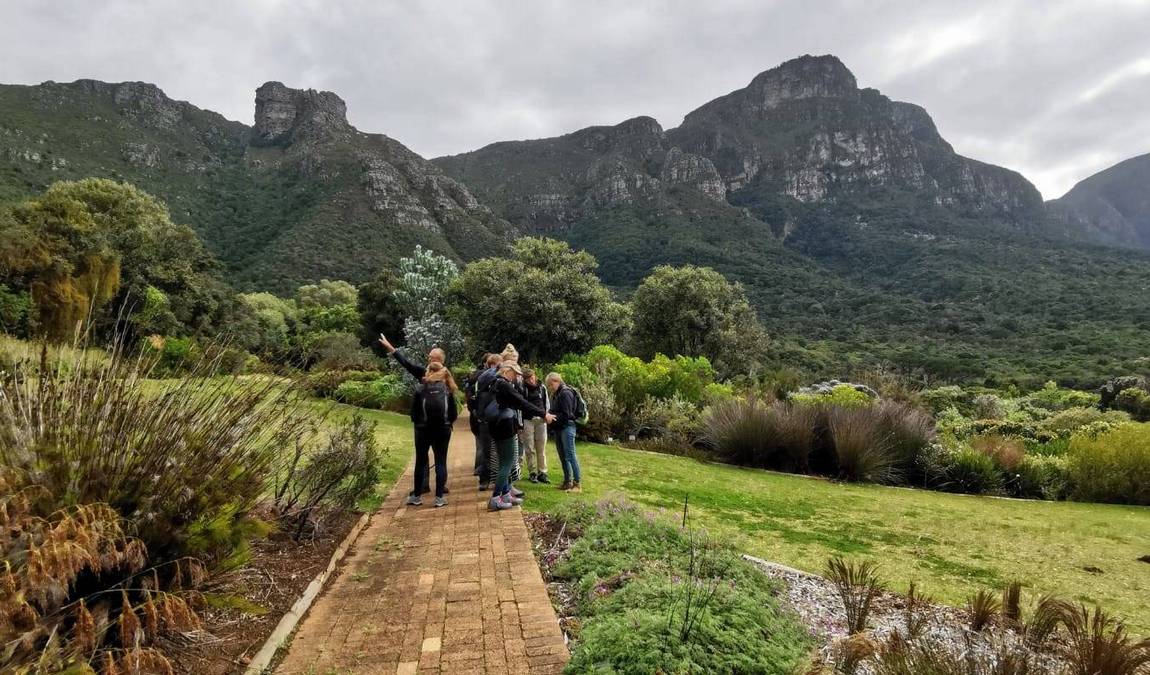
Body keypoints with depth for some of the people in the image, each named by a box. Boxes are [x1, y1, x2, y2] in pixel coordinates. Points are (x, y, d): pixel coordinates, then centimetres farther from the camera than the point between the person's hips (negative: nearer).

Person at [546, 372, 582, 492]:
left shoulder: (566, 393, -13)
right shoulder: (555, 394, 14)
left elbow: (566, 414, -17)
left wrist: (552, 418, -19)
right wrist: (549, 416, -2)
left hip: (567, 427, -9)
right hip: (558, 428, 9)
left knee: (570, 455, -8)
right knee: (563, 456, 12)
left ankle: (578, 483, -3)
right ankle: (568, 481, 20)